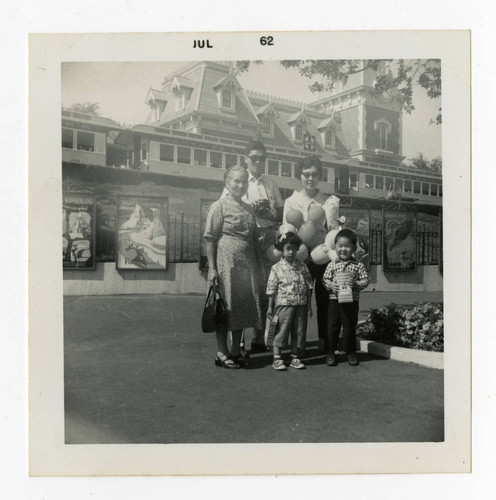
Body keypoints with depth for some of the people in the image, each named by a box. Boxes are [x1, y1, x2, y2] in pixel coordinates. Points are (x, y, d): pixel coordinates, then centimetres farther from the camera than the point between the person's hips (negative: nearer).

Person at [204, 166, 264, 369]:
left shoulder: (249, 209, 15)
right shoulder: (219, 206, -3)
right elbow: (210, 239, -7)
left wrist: (258, 267, 15)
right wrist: (212, 268, -13)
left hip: (246, 266, 6)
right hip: (226, 264, -6)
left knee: (243, 307, 9)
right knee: (225, 308, 0)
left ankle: (235, 350, 21)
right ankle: (222, 353, 10)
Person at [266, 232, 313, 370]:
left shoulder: (302, 266, 6)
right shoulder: (277, 268, -3)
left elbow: (309, 286, 10)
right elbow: (271, 289, 0)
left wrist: (309, 305, 7)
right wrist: (270, 307, 0)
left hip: (301, 304, 4)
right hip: (284, 304, -4)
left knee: (299, 331, 8)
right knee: (282, 330, -1)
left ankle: (295, 358, 21)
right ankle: (277, 358, 10)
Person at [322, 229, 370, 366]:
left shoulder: (358, 266, 1)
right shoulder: (332, 265, 3)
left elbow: (365, 280, 0)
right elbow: (325, 279, 4)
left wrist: (355, 284, -17)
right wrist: (331, 285, -15)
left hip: (351, 302, -1)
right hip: (334, 301, 1)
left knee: (350, 328, 6)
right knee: (333, 327, 6)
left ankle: (351, 352, 21)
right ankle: (331, 352, 19)